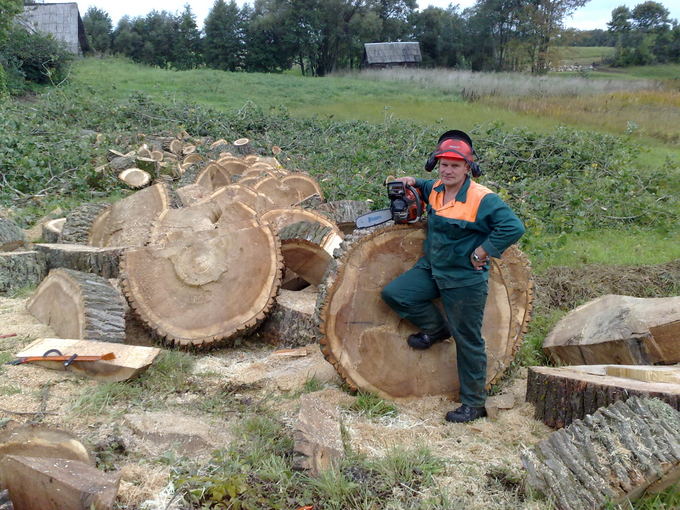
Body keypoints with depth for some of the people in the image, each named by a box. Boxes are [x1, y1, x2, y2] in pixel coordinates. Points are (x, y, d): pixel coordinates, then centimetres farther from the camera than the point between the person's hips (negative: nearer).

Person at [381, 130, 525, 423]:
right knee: (394, 293, -4)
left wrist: (482, 252, -23)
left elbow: (514, 227, -28)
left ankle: (474, 404, 19)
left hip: (465, 281, -7)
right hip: (432, 269, 7)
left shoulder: (483, 200, -21)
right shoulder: (435, 190, 3)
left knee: (468, 342, 3)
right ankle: (437, 329, 18)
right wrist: (413, 183, 7)